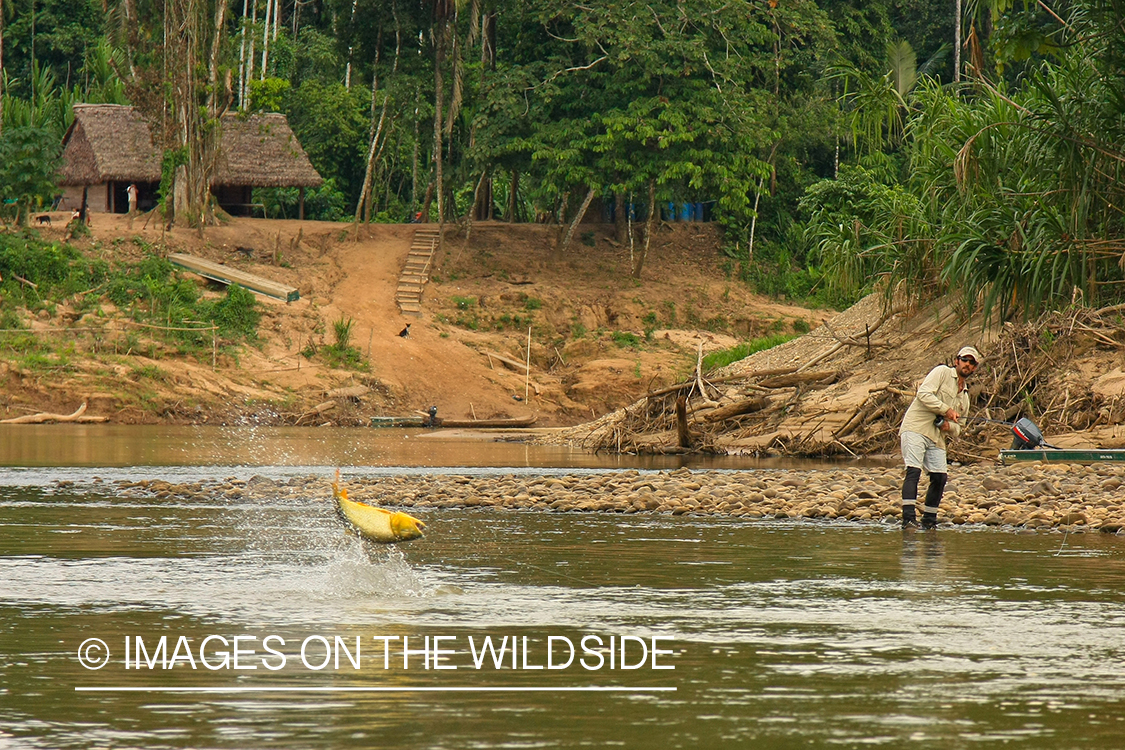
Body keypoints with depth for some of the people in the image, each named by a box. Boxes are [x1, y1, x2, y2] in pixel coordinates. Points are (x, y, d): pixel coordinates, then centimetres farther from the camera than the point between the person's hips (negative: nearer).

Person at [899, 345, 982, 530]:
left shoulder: (965, 396, 23)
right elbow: (924, 394, -12)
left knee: (940, 477, -2)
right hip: (915, 429, -7)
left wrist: (950, 426, 1)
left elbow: (958, 429, 25)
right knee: (914, 471, -19)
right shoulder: (942, 372, 3)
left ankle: (929, 521, 10)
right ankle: (908, 518, -26)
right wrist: (946, 410, -13)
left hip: (936, 438, 7)